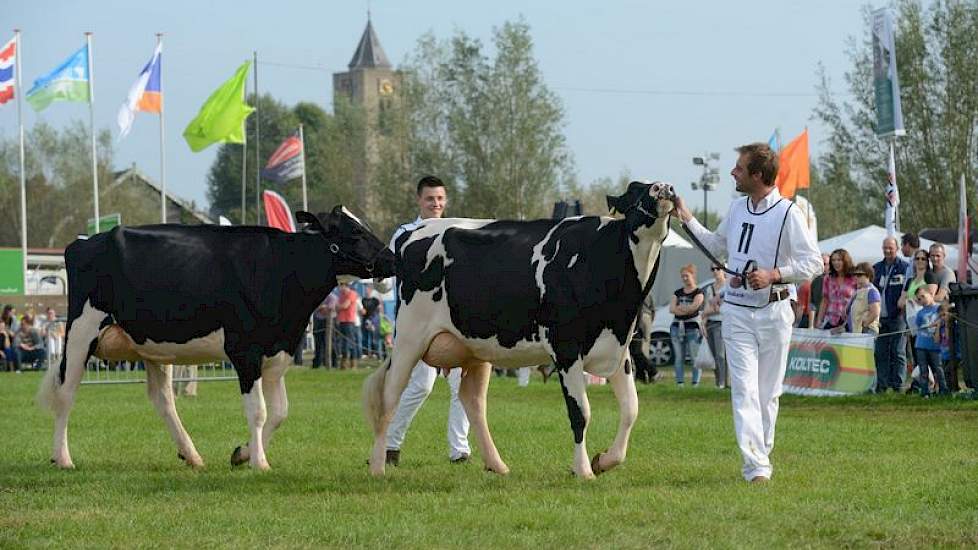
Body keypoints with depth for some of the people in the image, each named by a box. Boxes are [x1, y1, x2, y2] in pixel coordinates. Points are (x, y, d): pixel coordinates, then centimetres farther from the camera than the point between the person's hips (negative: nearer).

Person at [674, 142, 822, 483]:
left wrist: (773, 274, -24)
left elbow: (813, 263, -13)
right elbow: (717, 246, 26)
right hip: (736, 311, 3)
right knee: (744, 389, -9)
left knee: (768, 392, 6)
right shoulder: (737, 208, 8)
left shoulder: (788, 213, -10)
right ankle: (756, 466, -16)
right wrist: (686, 218, 18)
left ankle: (762, 453, 21)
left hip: (773, 311, -3)